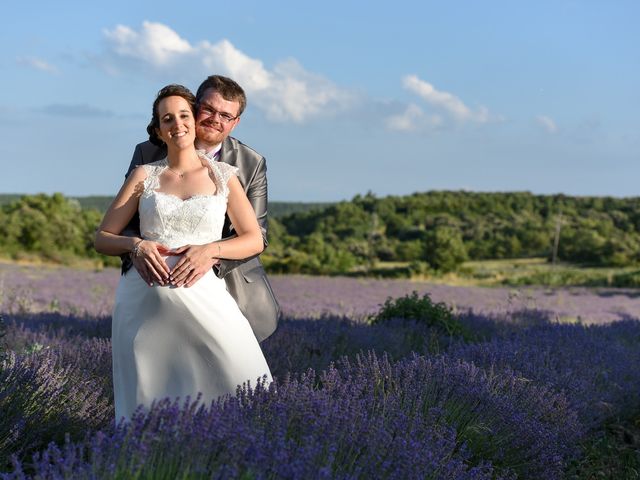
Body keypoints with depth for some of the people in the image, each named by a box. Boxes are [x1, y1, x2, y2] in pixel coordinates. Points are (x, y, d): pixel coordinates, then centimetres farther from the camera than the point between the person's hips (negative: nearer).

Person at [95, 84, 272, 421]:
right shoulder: (144, 175, 12)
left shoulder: (223, 175, 11)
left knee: (246, 393, -18)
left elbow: (254, 241, 8)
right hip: (143, 298, 1)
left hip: (201, 293, -1)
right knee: (147, 405, -2)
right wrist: (136, 245, -11)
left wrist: (208, 249, -11)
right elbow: (102, 238, 12)